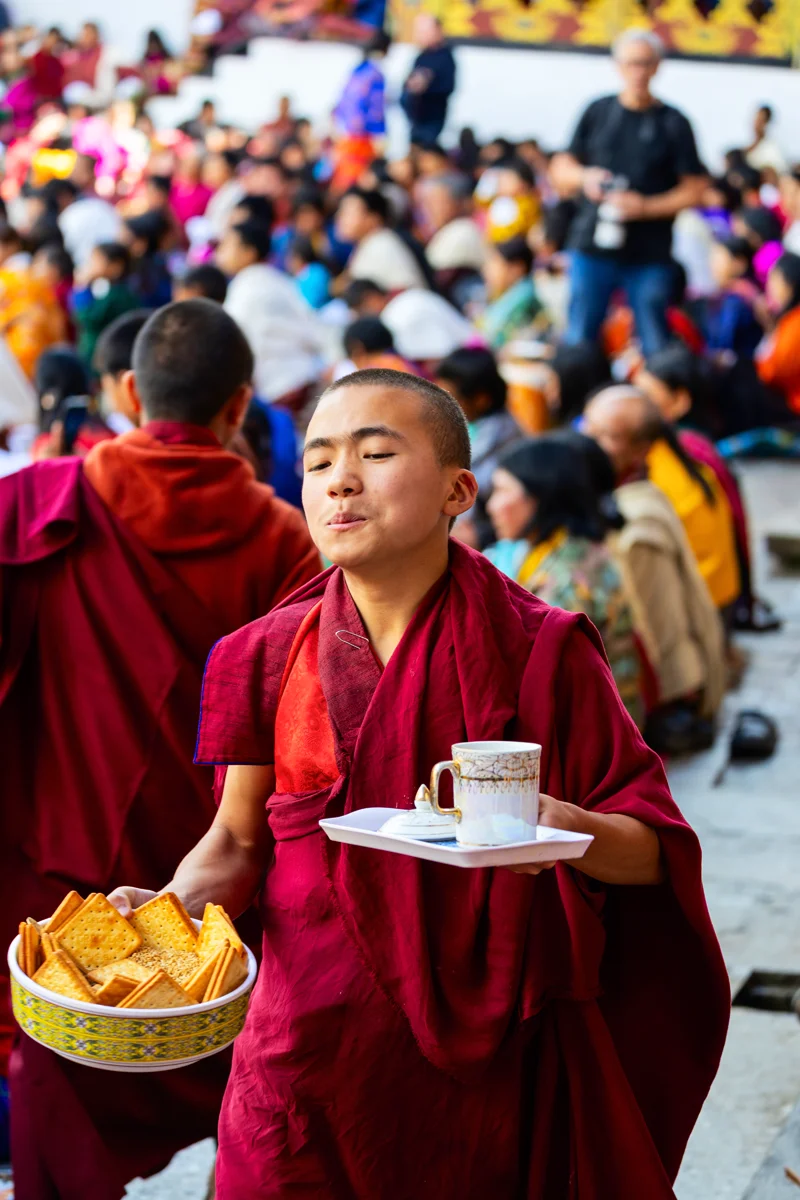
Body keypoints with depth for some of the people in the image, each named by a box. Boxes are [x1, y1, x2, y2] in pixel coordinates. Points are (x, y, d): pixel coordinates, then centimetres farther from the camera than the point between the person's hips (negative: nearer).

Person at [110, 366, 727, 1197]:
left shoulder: (540, 653, -6)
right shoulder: (271, 657, 1)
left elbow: (657, 848, -6)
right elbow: (238, 839, 9)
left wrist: (569, 831, -27)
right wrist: (171, 906, -11)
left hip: (482, 1059, -1)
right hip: (308, 1056, 2)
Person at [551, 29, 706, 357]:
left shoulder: (673, 124, 2)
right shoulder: (597, 113, 8)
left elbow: (694, 191, 0)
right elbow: (560, 169, 15)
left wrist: (645, 206, -14)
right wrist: (584, 177, -7)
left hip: (650, 257, -2)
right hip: (592, 246, 2)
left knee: (655, 347, 1)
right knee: (578, 341, 6)